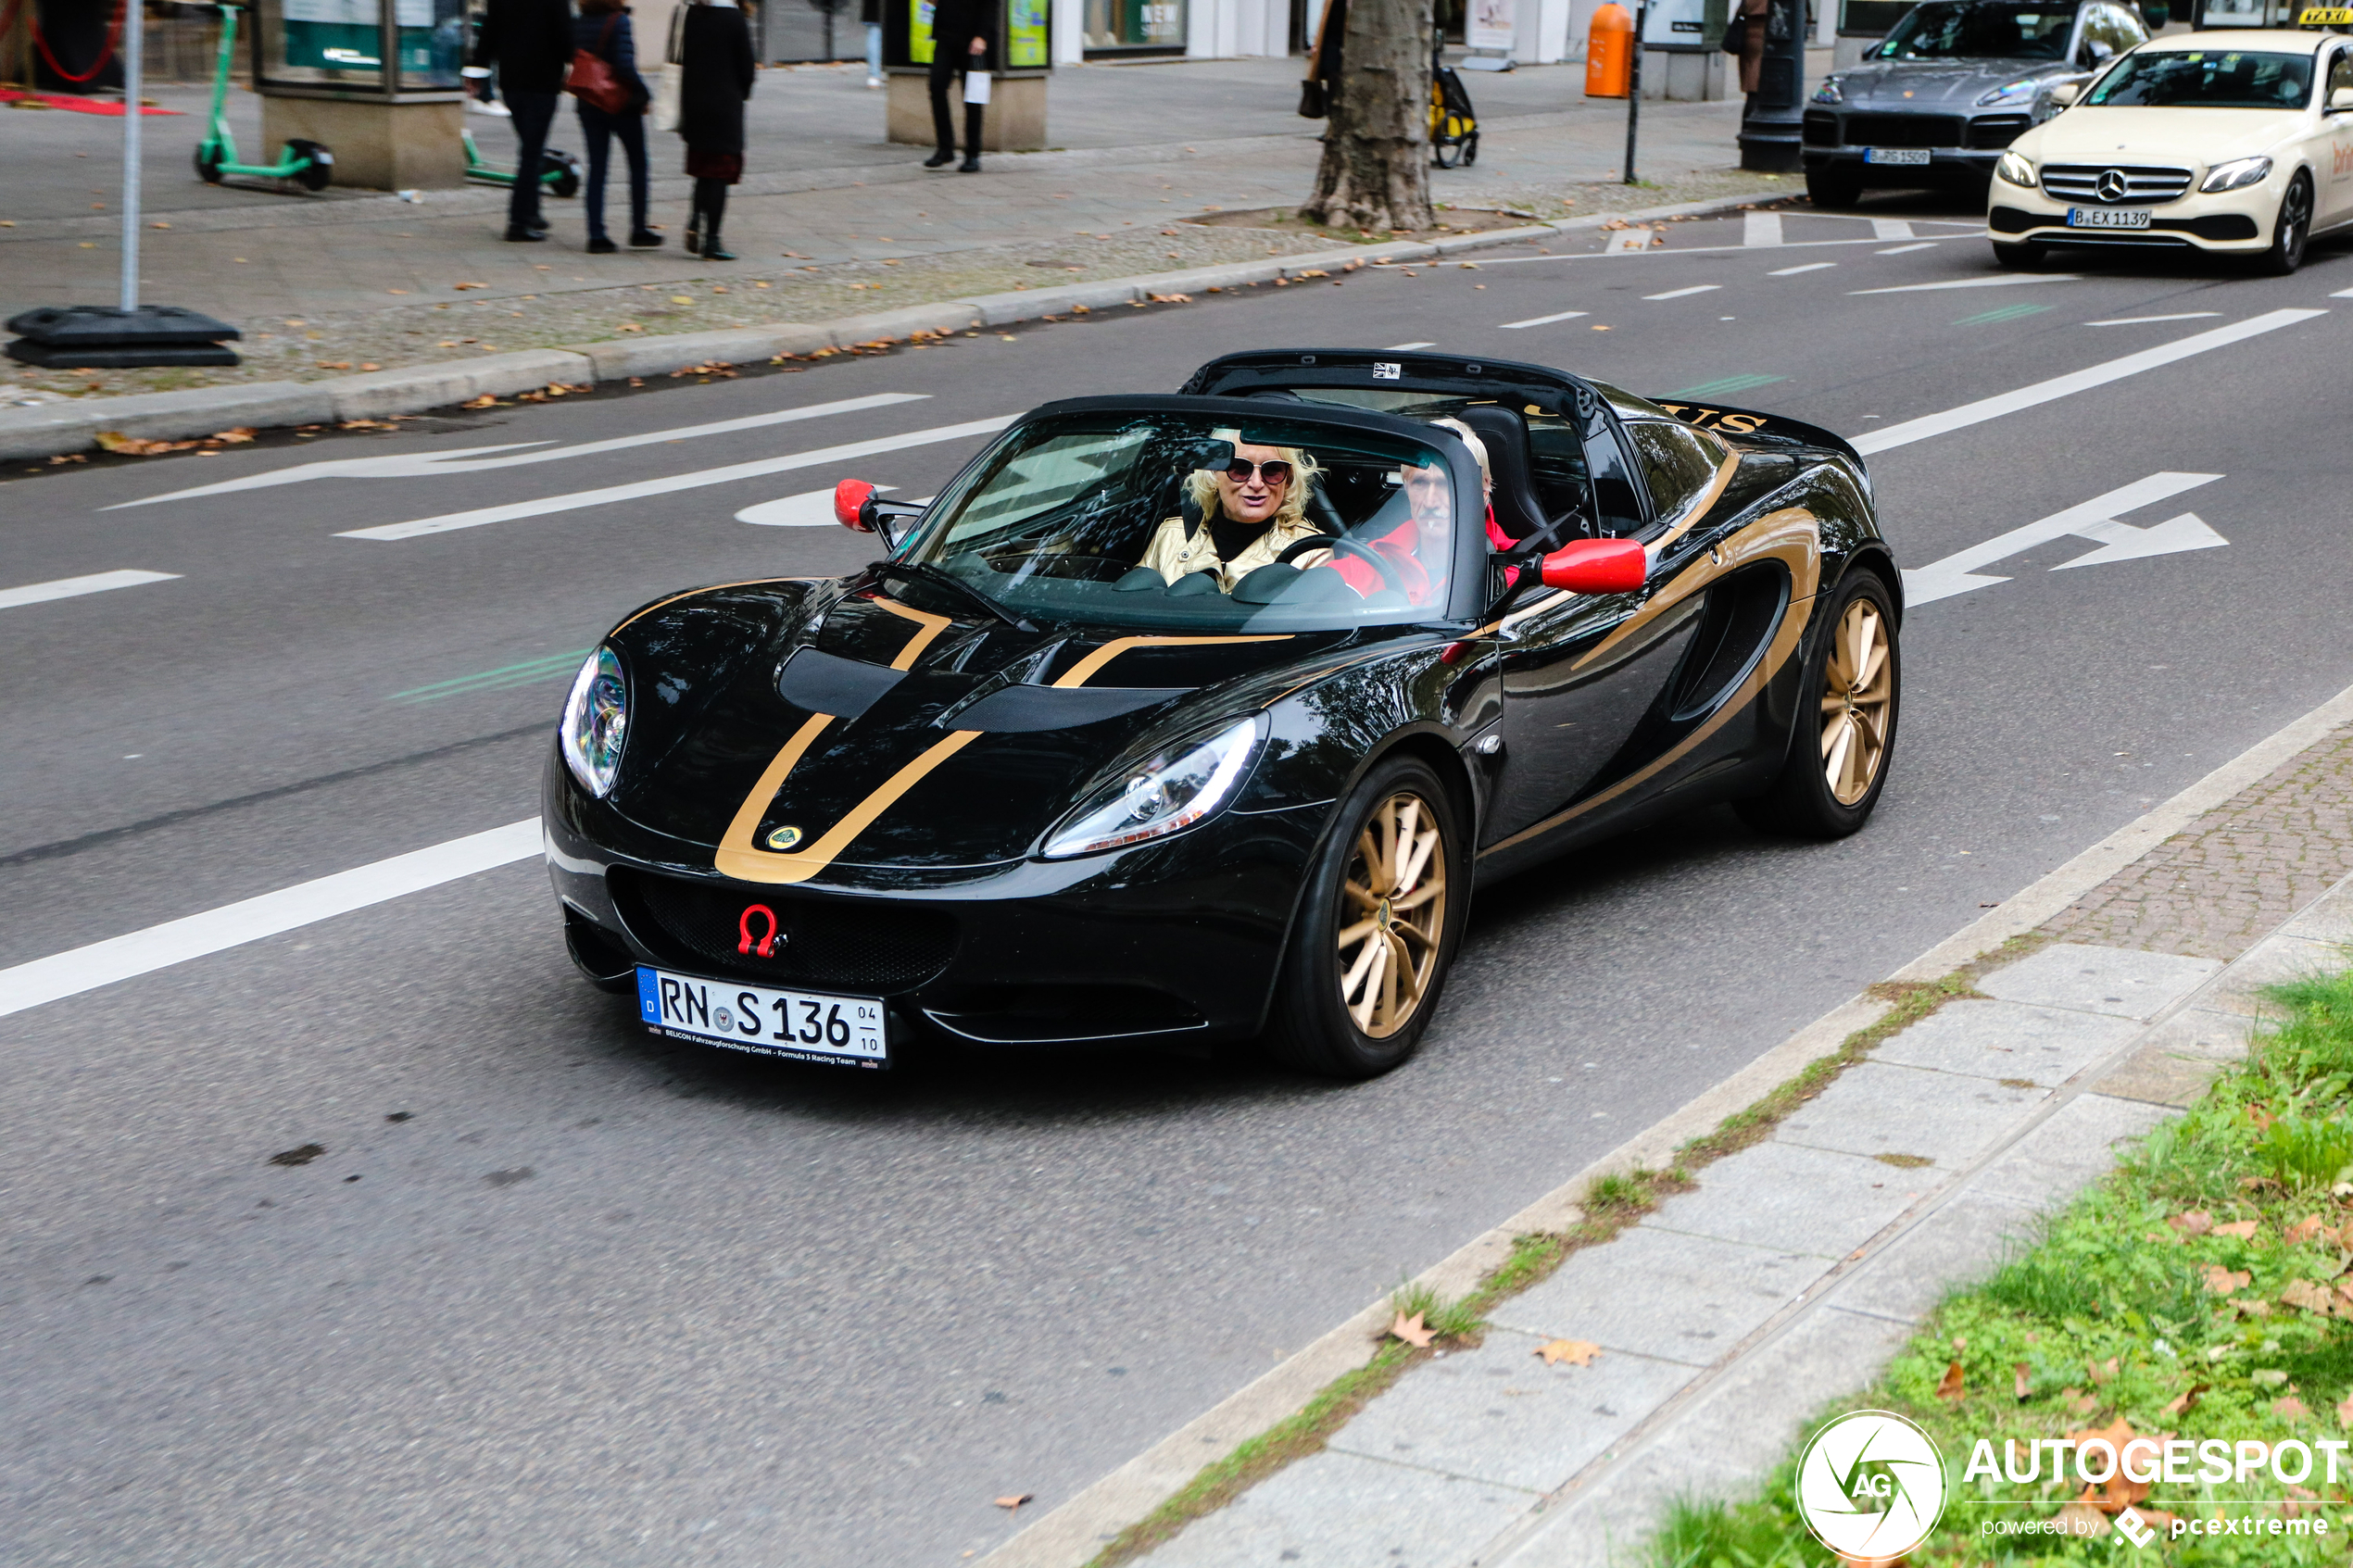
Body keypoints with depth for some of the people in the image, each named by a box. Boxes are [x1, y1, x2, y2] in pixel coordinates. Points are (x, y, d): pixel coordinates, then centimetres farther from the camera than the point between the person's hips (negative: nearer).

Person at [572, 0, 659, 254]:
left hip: (588, 106, 5)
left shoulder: (578, 24, 1)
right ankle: (638, 231, 15)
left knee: (597, 168, 7)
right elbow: (625, 64, -22)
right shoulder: (618, 21, -16)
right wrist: (643, 94, -11)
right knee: (637, 165, 12)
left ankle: (596, 236, 0)